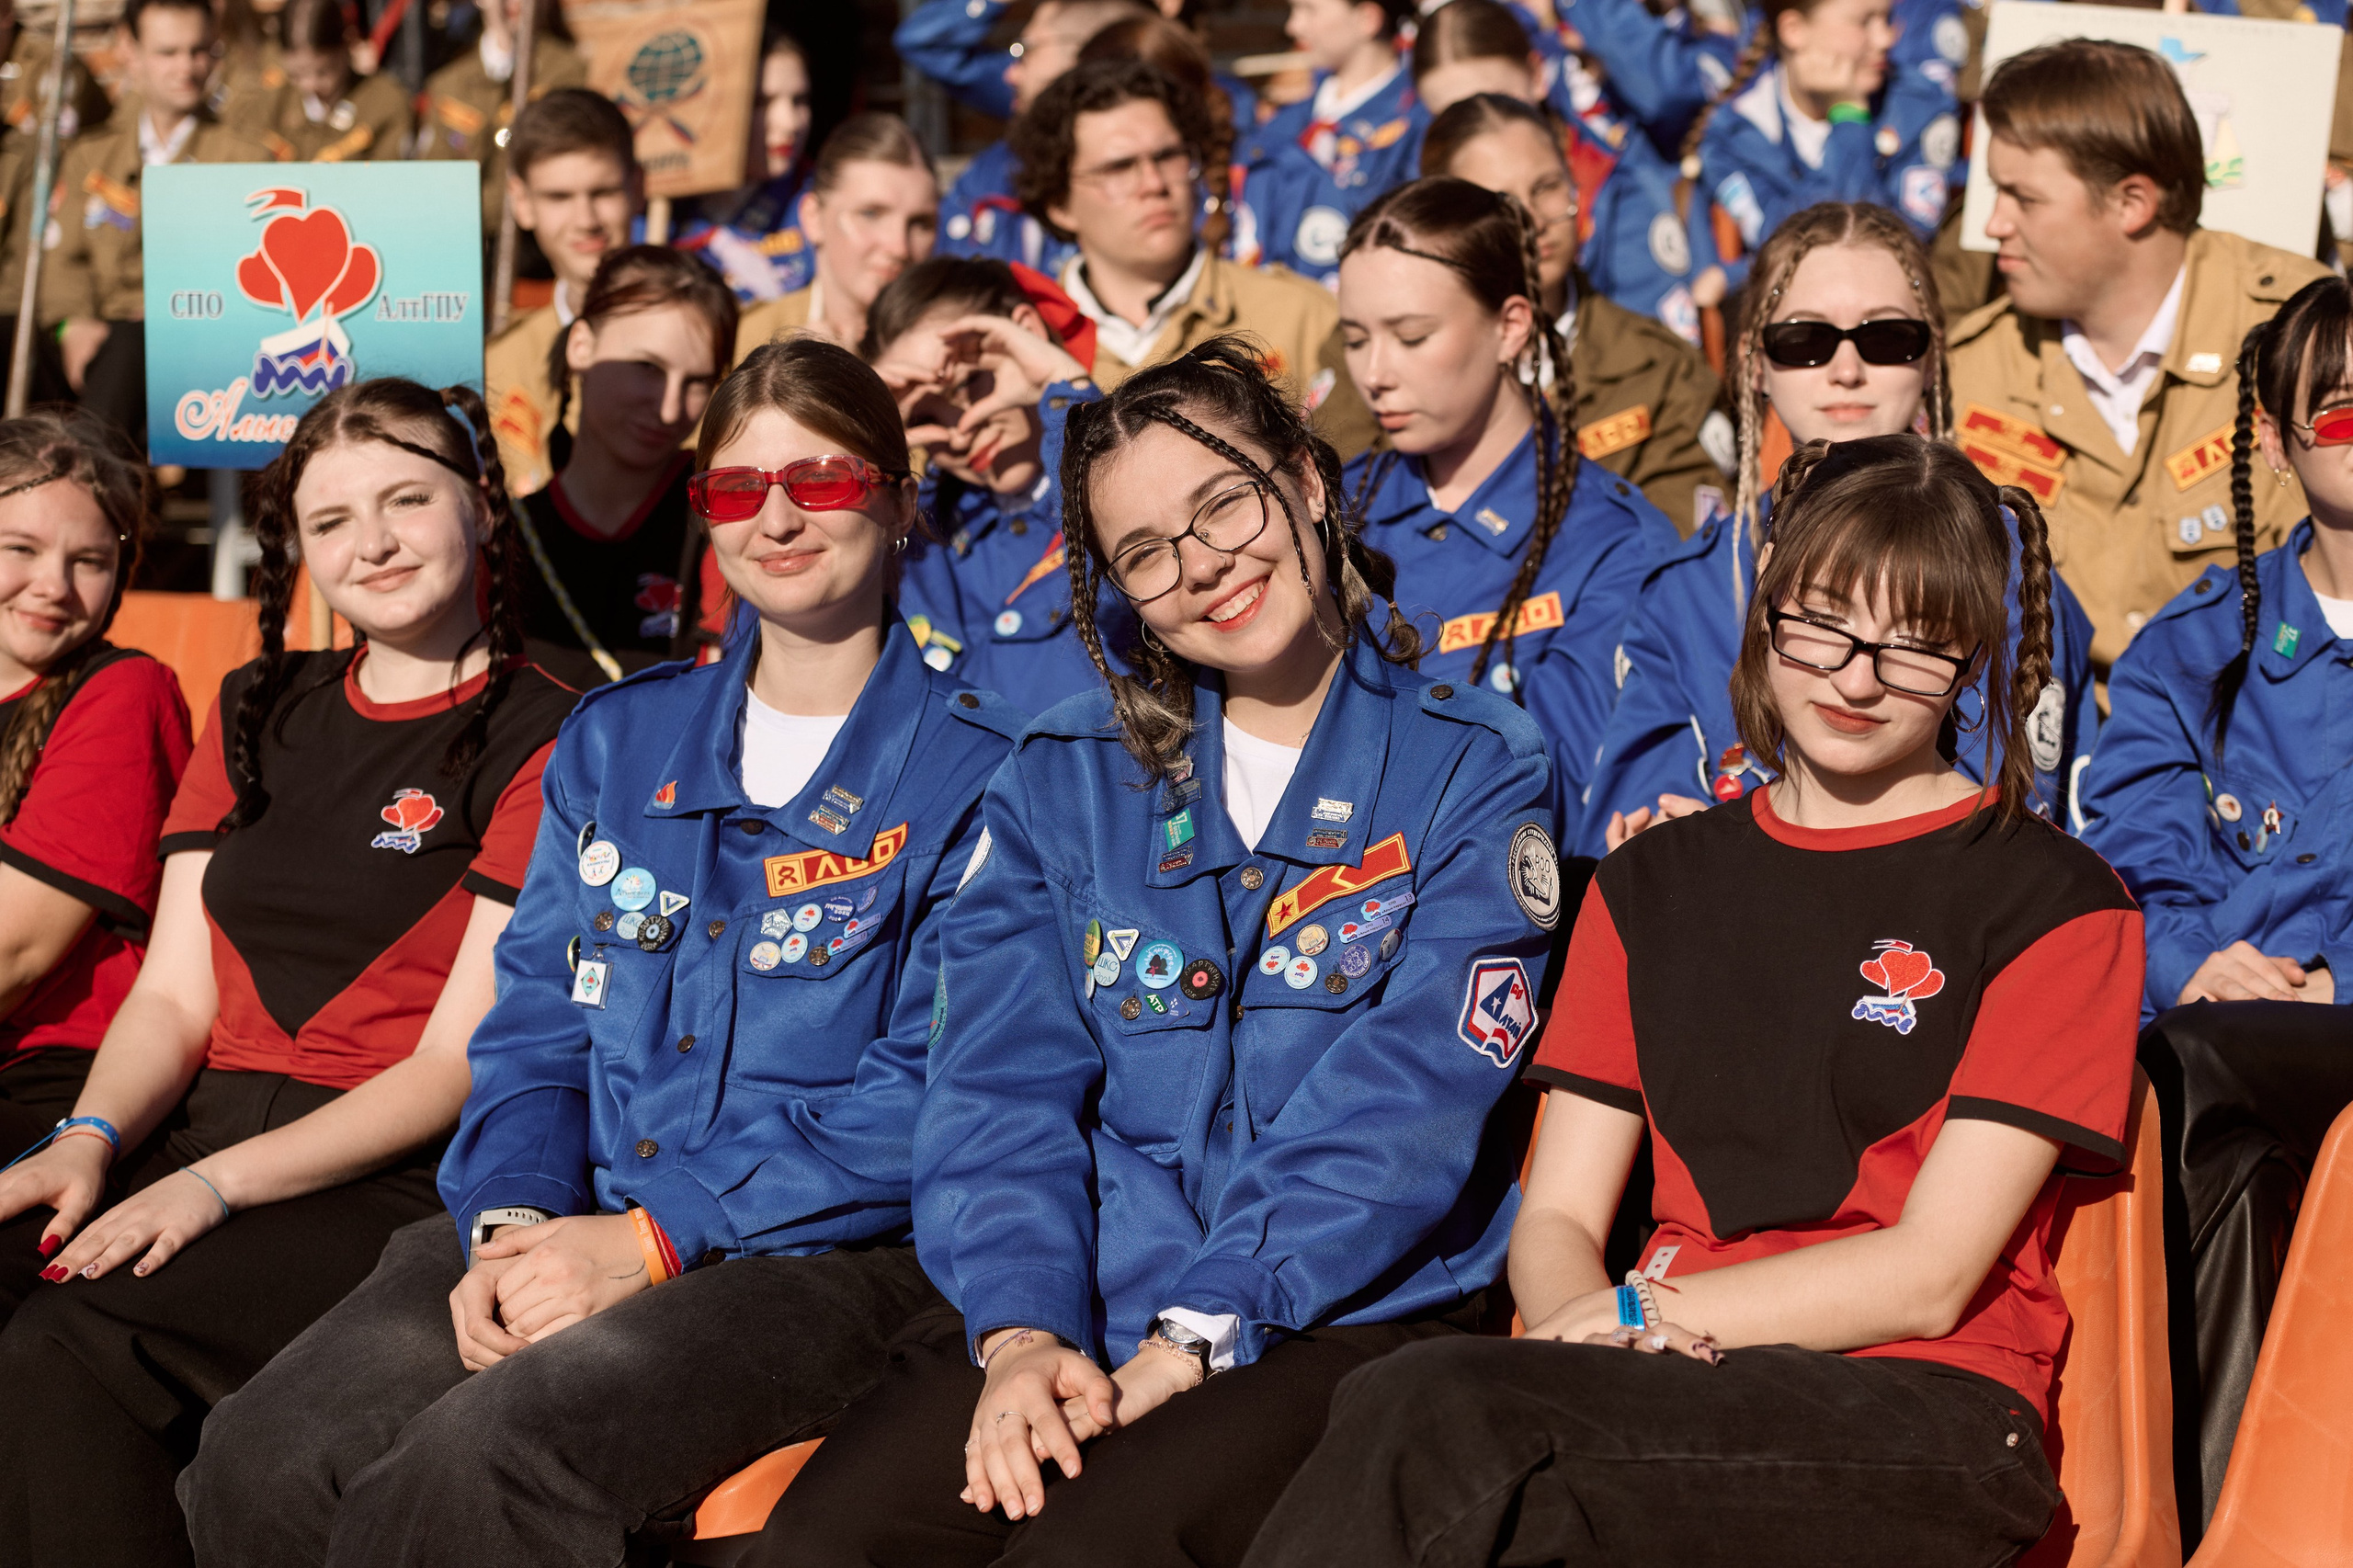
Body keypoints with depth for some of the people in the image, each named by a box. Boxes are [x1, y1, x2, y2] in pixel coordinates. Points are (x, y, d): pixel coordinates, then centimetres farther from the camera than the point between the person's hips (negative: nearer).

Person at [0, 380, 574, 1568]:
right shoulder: (256, 716, 19)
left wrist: (218, 1180, -16)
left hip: (399, 1181, -5)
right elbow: (173, 994, 15)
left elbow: (463, 1060, -7)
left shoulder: (540, 743, -1)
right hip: (199, 1137, 5)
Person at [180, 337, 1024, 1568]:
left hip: (828, 1248, -5)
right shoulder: (617, 738, 18)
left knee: (481, 1456, -33)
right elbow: (538, 1017, 15)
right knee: (263, 1456, -22)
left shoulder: (975, 770, 0)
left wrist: (650, 1238, -15)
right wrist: (512, 1223, -6)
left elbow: (929, 1095, -8)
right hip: (578, 1225, 5)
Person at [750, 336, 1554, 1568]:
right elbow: (1003, 1082, 5)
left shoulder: (1472, 773, 2)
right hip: (1086, 1313, 3)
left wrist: (1197, 1338, -18)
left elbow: (1397, 1111, -8)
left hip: (1343, 1317, -3)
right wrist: (1018, 1329, -13)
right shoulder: (1063, 776, 14)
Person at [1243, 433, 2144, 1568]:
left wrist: (1632, 1314, -8)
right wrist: (1590, 1327, -11)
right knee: (1424, 1402, -36)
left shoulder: (2051, 905, 5)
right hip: (1671, 1395, 4)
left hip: (1925, 1420, -4)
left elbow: (1930, 1277, -4)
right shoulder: (1652, 885, 21)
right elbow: (1555, 1220, 13)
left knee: (1435, 1414, -34)